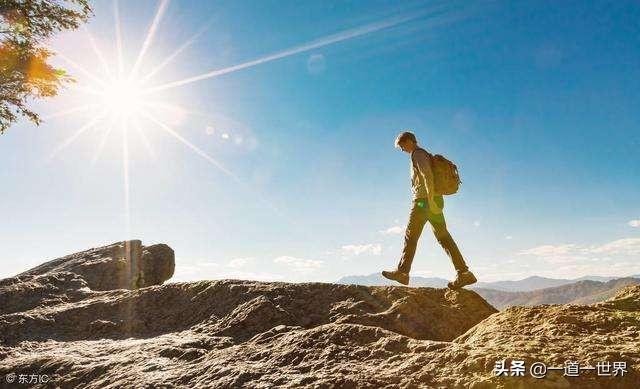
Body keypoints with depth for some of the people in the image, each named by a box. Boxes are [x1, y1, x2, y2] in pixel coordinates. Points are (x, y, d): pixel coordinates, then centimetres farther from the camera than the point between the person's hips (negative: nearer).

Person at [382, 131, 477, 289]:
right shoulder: (425, 155, 26)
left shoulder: (418, 154, -5)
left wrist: (430, 200, -25)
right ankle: (464, 273, -1)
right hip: (436, 200, 9)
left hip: (424, 200, -9)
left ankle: (402, 272, 0)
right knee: (444, 237, 4)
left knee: (411, 236, -3)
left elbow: (428, 176, -19)